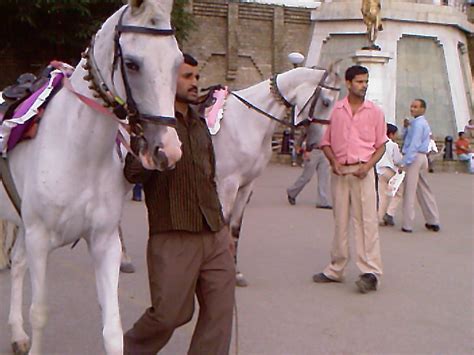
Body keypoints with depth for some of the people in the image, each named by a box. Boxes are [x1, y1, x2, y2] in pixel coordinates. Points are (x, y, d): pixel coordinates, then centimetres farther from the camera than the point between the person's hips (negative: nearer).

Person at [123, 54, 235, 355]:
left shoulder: (201, 126, 16)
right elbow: (134, 173, -18)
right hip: (173, 238, -6)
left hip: (214, 237, 7)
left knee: (220, 310, 6)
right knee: (170, 312, 1)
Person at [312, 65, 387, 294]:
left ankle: (371, 272, -5)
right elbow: (326, 142, 9)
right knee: (340, 221, 11)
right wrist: (334, 162, -8)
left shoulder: (375, 112, 3)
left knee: (366, 221, -6)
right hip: (340, 171, 2)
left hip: (362, 172, -2)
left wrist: (368, 165, -10)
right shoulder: (335, 110, 5)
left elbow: (381, 145, 5)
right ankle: (336, 269, 21)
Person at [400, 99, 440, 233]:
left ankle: (408, 225, -6)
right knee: (424, 189, 15)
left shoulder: (418, 123, -13)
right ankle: (433, 221, 19)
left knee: (409, 191, -7)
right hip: (422, 157, 10)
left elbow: (414, 145, -21)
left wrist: (404, 163, -22)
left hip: (414, 157, -10)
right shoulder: (424, 123, 19)